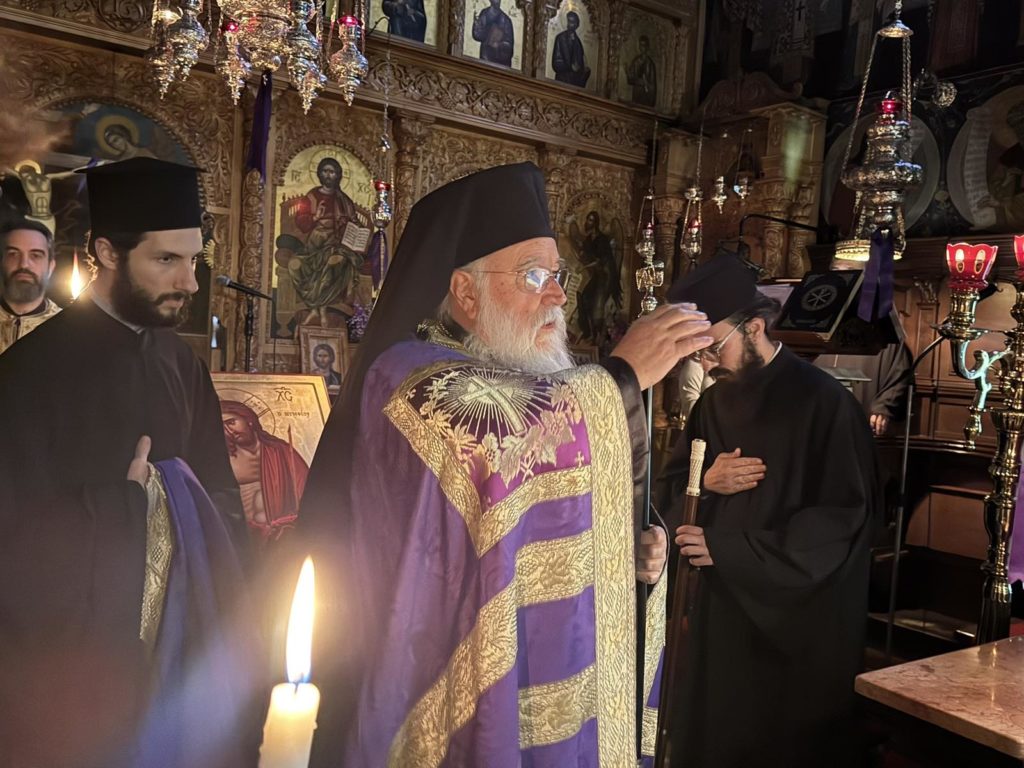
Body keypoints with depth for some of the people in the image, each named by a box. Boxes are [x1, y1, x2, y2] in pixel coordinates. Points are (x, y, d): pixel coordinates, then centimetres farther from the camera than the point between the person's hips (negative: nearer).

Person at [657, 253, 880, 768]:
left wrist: (728, 549, -19)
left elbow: (845, 517, -17)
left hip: (799, 624, -6)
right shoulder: (712, 404, 7)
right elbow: (670, 489, 12)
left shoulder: (824, 403, -14)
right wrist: (705, 483, -13)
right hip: (720, 610, 6)